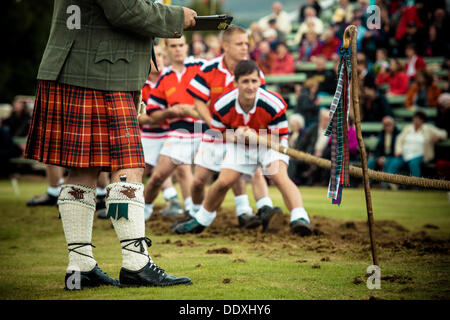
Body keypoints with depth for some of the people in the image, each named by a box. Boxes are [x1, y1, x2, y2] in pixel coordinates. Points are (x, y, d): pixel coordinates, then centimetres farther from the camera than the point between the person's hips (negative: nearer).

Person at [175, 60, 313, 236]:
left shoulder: (274, 104, -32)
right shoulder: (222, 105, -25)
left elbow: (279, 136, -20)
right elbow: (217, 133, -7)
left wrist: (255, 136, -36)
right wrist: (235, 135, -28)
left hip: (270, 144, -2)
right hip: (240, 146, 3)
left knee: (280, 176, -29)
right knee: (223, 181, -2)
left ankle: (300, 219, -38)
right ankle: (201, 220, 23)